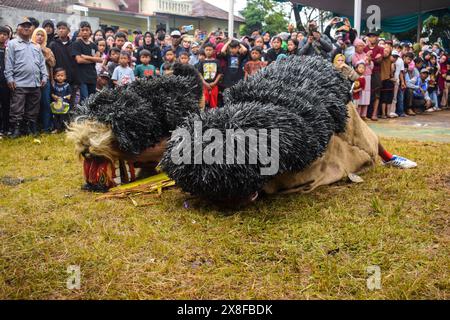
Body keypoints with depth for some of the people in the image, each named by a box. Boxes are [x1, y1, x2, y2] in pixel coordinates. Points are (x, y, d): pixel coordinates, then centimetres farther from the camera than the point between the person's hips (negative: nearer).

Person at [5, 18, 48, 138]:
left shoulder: (36, 46, 19)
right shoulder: (12, 44, 3)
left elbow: (42, 63, 18)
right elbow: (9, 63, -4)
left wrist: (44, 77, 8)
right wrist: (9, 78, -11)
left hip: (36, 84, 5)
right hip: (19, 84, -5)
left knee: (33, 111, 10)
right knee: (17, 111, -5)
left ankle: (32, 131, 17)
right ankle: (15, 132, -1)